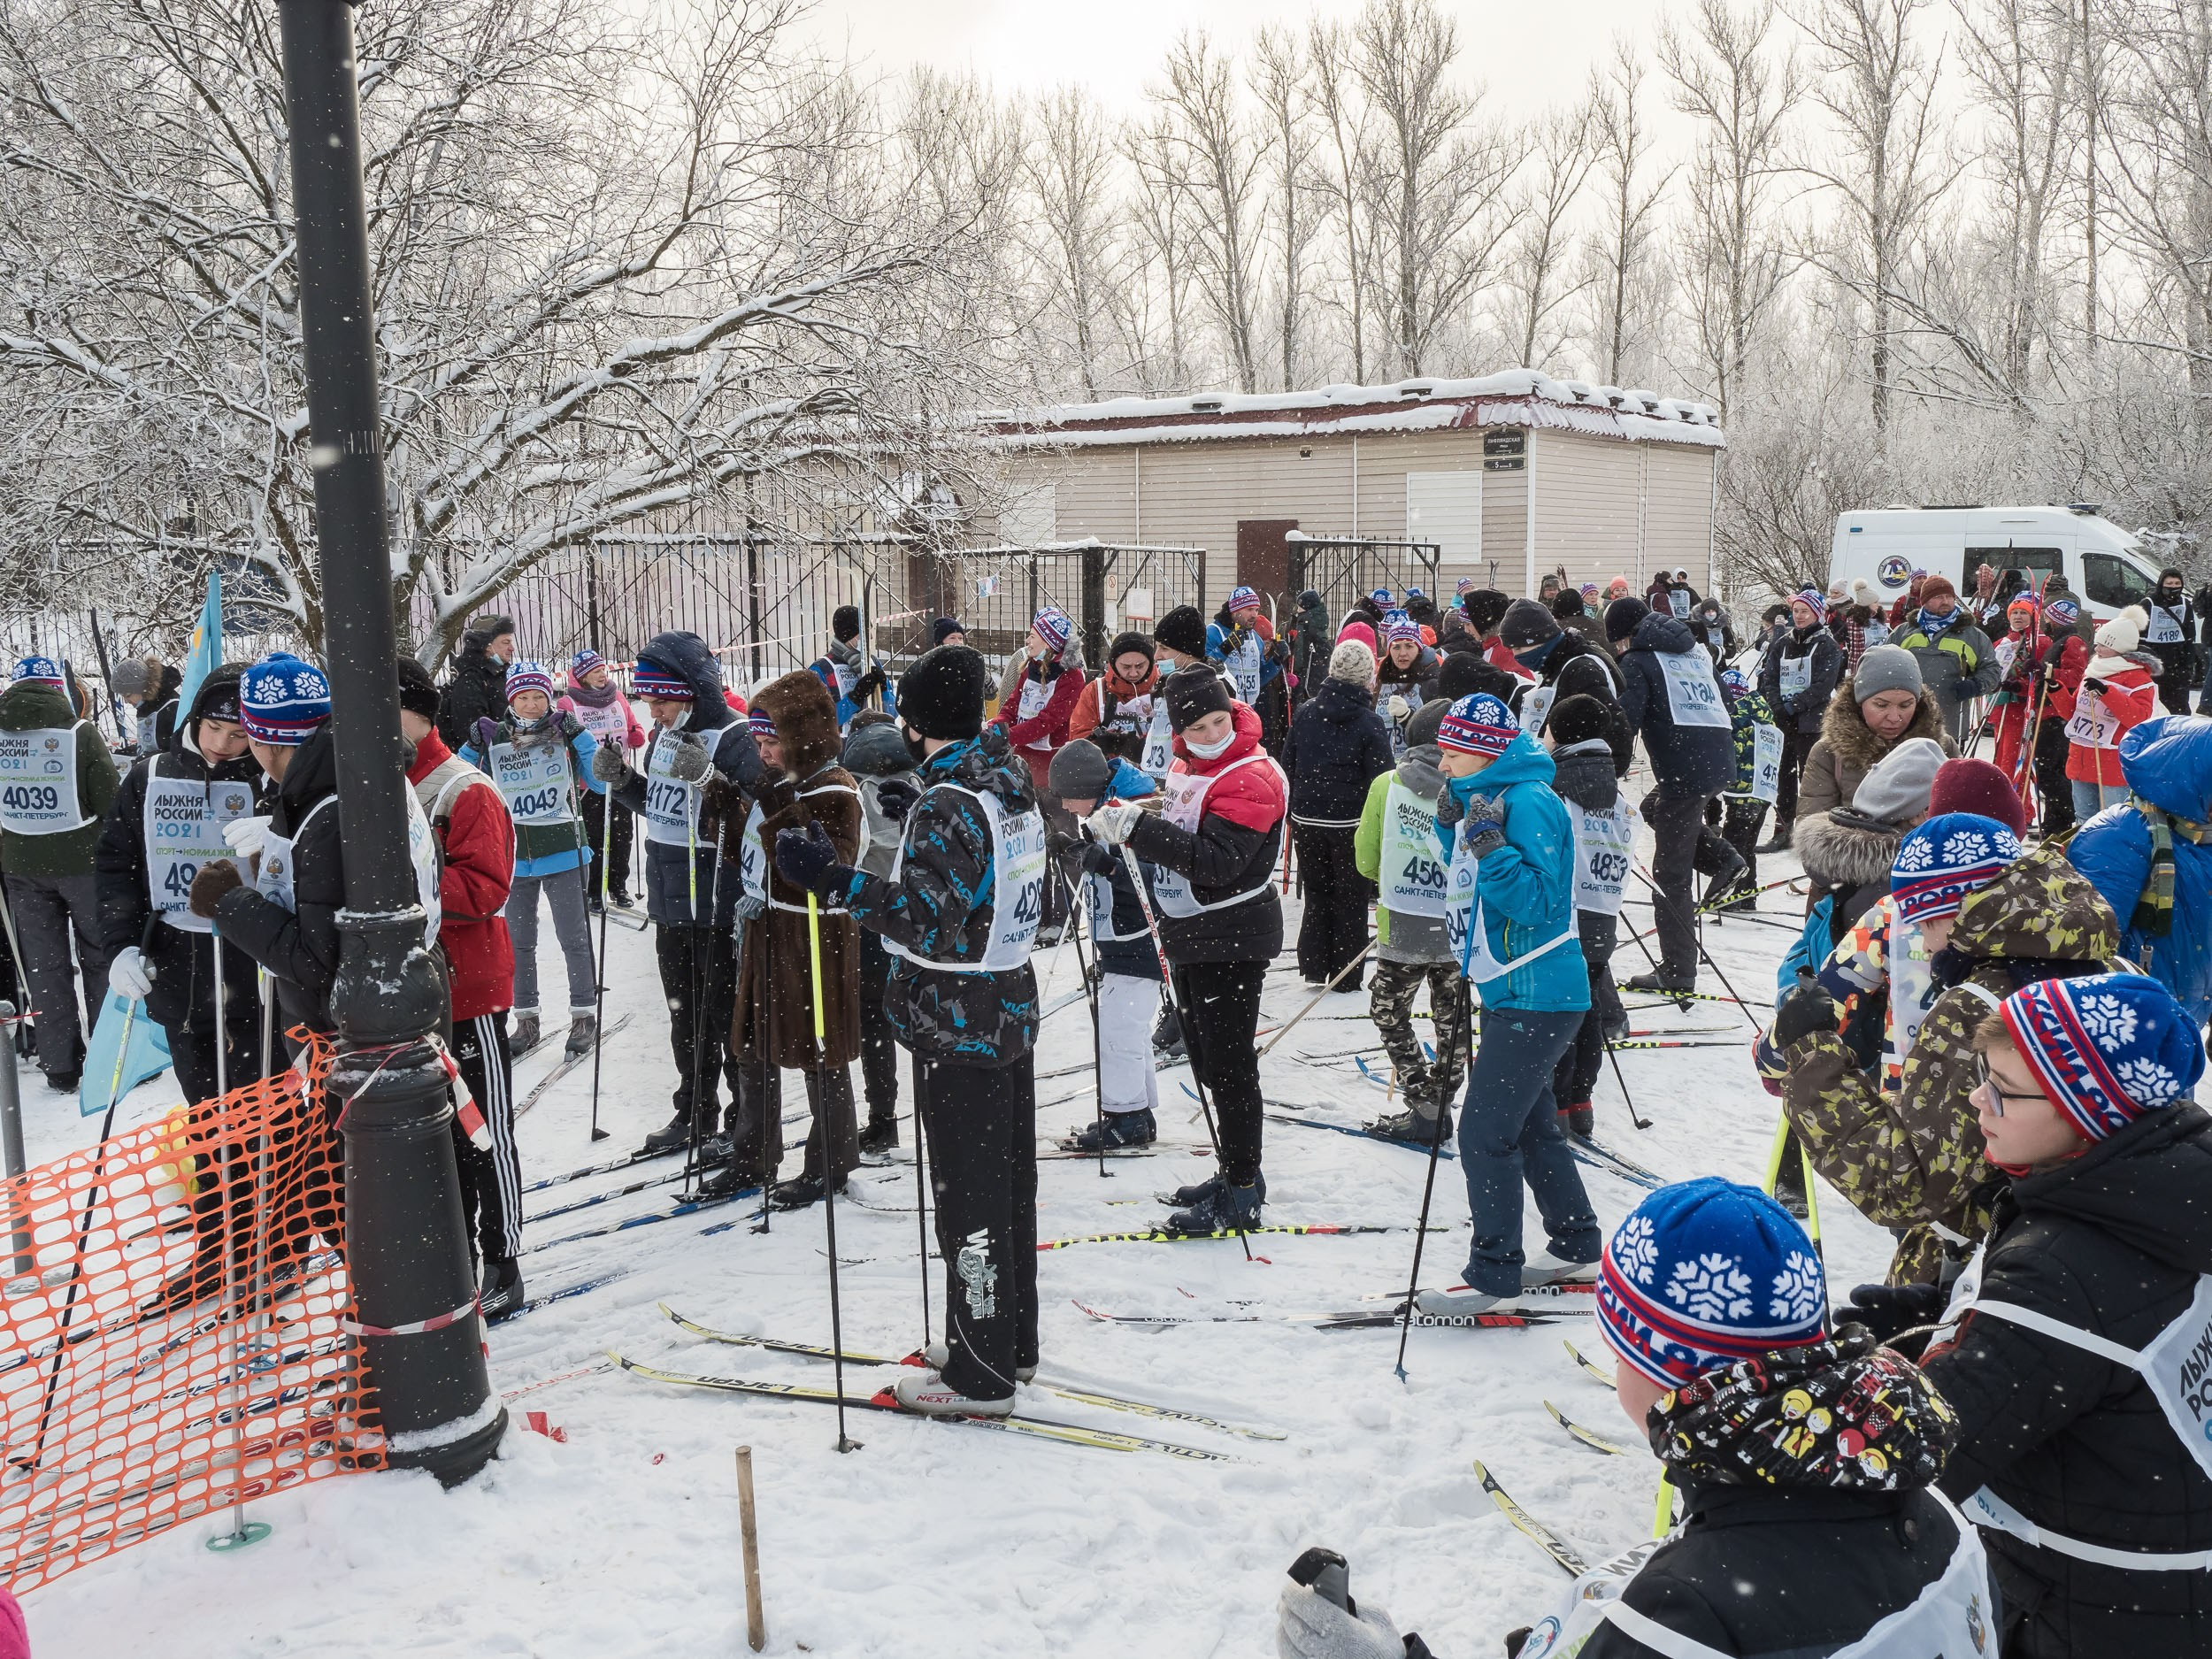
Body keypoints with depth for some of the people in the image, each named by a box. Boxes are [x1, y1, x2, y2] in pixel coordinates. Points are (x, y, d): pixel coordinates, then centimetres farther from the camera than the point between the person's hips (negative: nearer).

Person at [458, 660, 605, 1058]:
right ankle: (526, 1020, 22)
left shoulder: (564, 733, -4)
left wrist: (579, 737, -16)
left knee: (574, 938, 3)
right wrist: (471, 749, -9)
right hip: (514, 857, 3)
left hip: (564, 855, -2)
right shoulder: (493, 739, 0)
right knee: (518, 941, 10)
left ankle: (584, 1016, 15)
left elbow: (600, 783, -7)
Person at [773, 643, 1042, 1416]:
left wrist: (834, 880, -33)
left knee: (969, 1201, -1)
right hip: (1013, 1010, 9)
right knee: (1009, 1188, 17)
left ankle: (979, 1376, 8)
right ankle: (1011, 1343, 30)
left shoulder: (947, 806, -21)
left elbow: (931, 918, -28)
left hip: (960, 1029, -9)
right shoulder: (1012, 784, 7)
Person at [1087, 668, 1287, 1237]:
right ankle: (1235, 1173, 31)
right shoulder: (1186, 767, 8)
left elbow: (1217, 862, -29)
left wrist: (1139, 829, -30)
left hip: (1233, 939, -9)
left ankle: (1243, 1195, 5)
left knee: (1229, 1063, -4)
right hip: (1189, 935, 9)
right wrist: (1124, 819, 2)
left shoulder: (1253, 776, -19)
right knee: (1207, 1057, 18)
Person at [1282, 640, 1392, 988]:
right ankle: (1346, 975, 12)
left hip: (1307, 819, 4)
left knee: (1317, 892, 17)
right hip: (1351, 824, -3)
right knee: (1351, 898, 8)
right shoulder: (1370, 723, -13)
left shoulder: (1305, 712, -1)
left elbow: (1287, 763, 5)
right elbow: (1380, 779, -12)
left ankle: (1314, 966, 17)